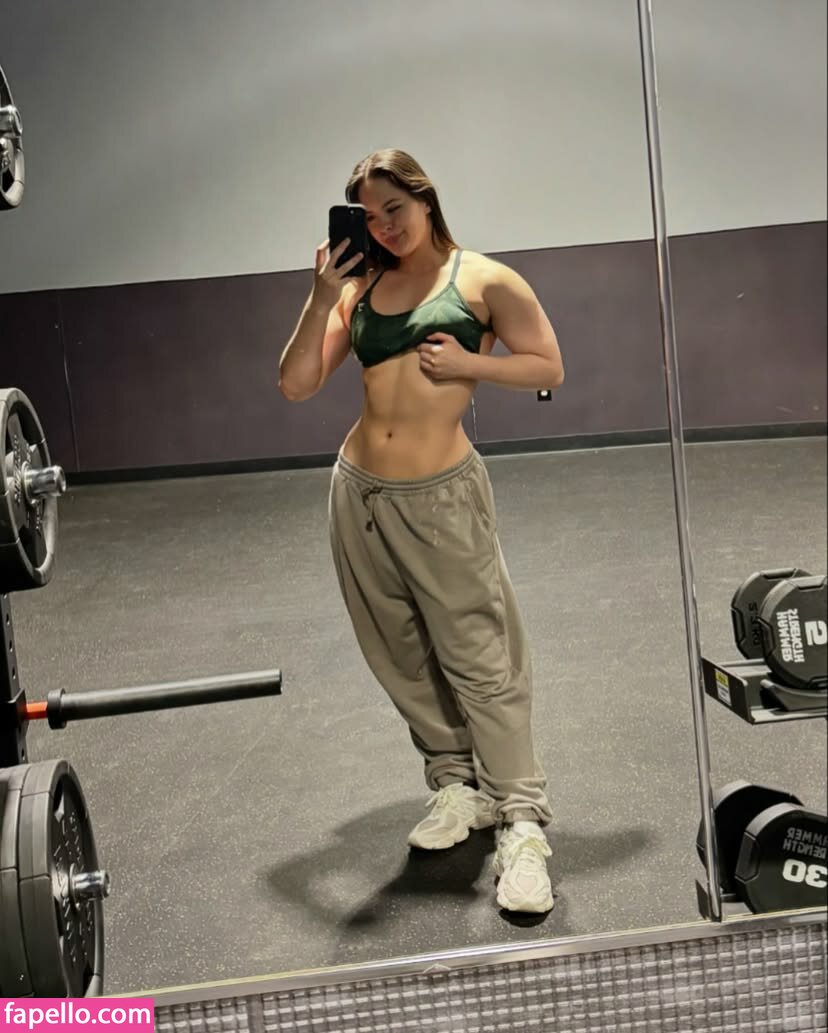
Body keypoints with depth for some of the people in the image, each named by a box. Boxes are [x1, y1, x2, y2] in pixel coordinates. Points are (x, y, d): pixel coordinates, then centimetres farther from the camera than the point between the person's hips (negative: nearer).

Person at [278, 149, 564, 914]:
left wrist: (467, 365, -12)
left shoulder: (483, 279, -1)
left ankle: (522, 823, 2)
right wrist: (322, 297, -7)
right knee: (400, 656, 14)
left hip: (442, 494, -5)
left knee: (481, 659, -4)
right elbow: (296, 385, 3)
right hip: (359, 491, 5)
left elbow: (548, 368, 0)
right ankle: (458, 783, 31)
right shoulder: (360, 290, 9)